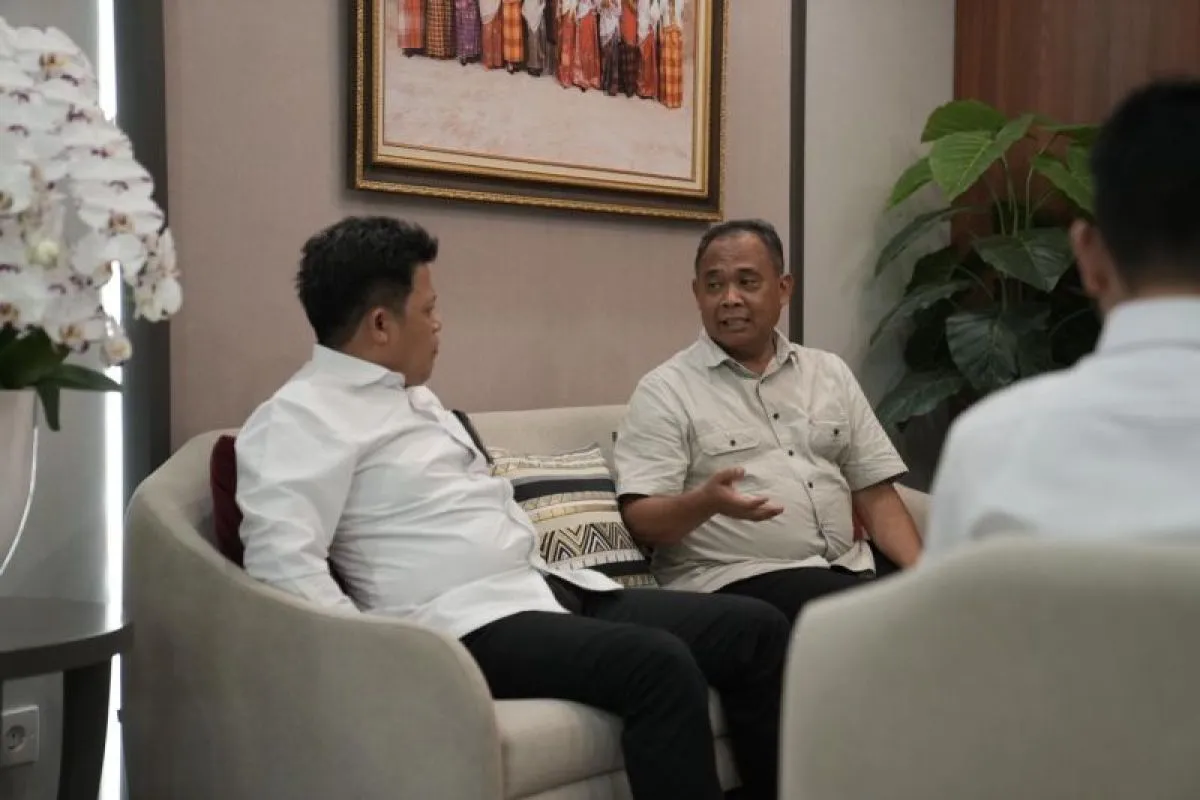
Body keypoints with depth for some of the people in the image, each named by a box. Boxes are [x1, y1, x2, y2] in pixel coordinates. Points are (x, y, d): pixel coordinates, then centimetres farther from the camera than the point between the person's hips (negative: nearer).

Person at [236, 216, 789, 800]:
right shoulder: (302, 416, -8)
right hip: (468, 623, -9)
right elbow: (281, 556, -20)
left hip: (549, 589, 10)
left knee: (756, 628, -1)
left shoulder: (411, 396, 22)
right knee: (659, 664, -31)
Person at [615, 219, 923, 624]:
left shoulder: (831, 372, 15)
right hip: (733, 579, -5)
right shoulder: (665, 391, 0)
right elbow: (640, 518, -8)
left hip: (846, 567, 5)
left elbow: (875, 494, 12)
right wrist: (705, 503, -28)